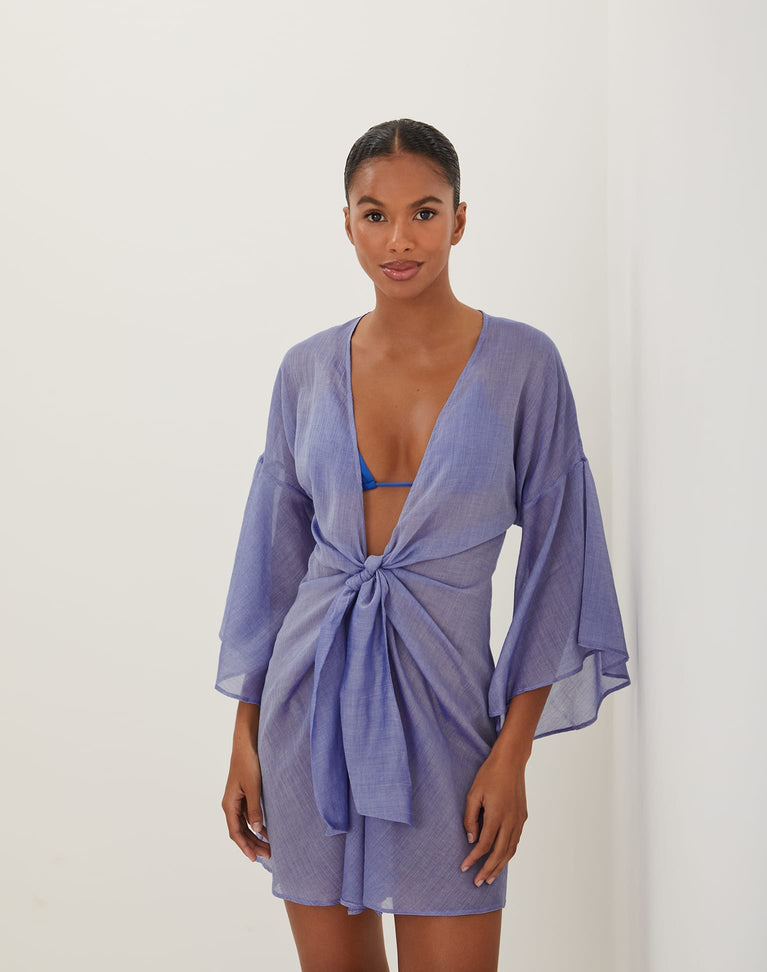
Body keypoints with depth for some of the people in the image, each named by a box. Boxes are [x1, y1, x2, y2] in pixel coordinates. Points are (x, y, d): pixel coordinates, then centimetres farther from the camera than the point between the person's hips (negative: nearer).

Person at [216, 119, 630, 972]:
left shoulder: (521, 363, -4)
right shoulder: (308, 370, 4)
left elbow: (552, 562, -4)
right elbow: (274, 553, 9)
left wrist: (513, 753, -9)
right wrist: (244, 740, 6)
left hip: (440, 705, -3)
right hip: (310, 701, 3)